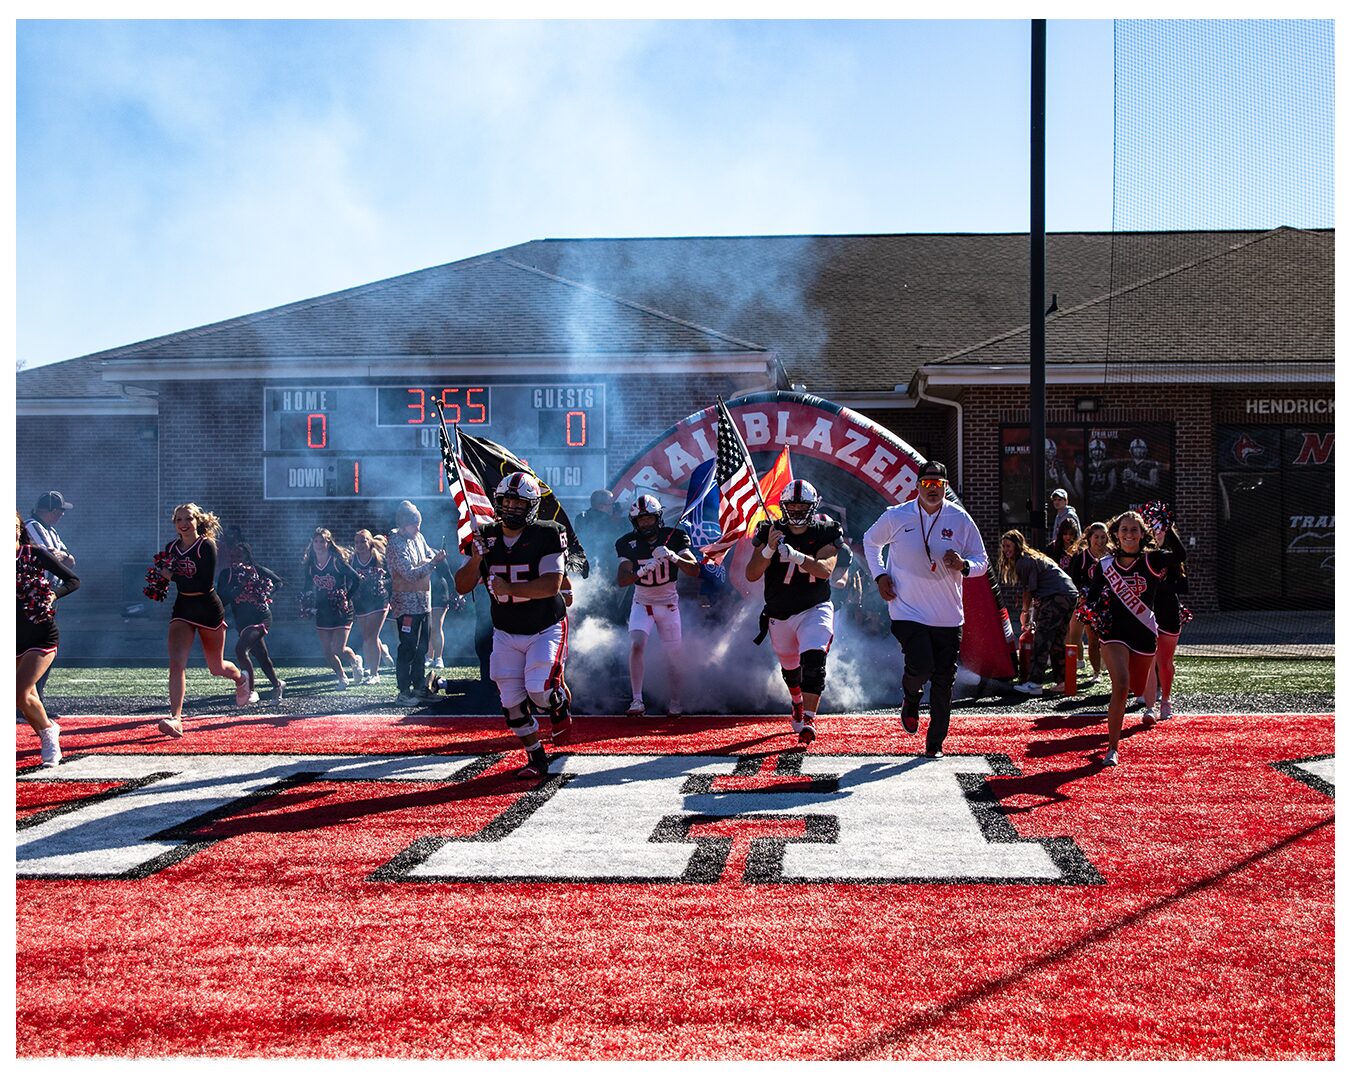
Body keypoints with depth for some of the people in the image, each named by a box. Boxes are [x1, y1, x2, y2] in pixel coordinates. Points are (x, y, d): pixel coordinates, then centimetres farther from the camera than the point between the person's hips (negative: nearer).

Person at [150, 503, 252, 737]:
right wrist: (162, 579, 0)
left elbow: (205, 585, -23)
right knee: (176, 662, -18)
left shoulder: (206, 546, -15)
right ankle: (175, 719, -25)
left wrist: (173, 577, -21)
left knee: (216, 668, 13)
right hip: (182, 609, 4)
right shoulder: (171, 547, 3)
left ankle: (240, 678, 49)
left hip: (208, 609, -4)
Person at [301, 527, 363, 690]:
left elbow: (356, 579, -9)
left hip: (341, 611, -5)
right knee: (326, 652, 3)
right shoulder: (310, 565, 4)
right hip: (322, 612, 5)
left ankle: (355, 661, 21)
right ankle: (342, 678, 23)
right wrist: (309, 604, -5)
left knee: (338, 650, -11)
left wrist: (347, 597, -12)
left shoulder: (337, 562, -10)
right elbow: (308, 589, 13)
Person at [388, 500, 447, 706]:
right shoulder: (396, 545, -16)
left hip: (423, 602, 9)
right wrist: (433, 562, -25)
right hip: (406, 603, -9)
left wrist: (435, 556, -5)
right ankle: (404, 692, -1)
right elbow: (410, 574, -21)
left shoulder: (418, 537, 9)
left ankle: (420, 688, 22)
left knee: (421, 647, 14)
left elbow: (429, 554, 18)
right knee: (407, 649, -6)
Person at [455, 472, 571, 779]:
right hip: (506, 634, 4)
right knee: (512, 701, 0)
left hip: (546, 629, -4)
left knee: (539, 689, -20)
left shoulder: (547, 535, -13)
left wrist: (509, 588, -29)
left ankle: (560, 707, 15)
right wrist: (475, 560, -19)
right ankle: (536, 759, 16)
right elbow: (462, 586, 0)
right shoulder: (486, 538, 0)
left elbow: (552, 584, -23)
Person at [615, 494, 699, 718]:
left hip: (668, 603, 0)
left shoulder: (674, 538, -11)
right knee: (636, 645, -21)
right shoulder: (628, 544, -9)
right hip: (642, 603, 0)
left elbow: (694, 570, -18)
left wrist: (673, 557, -35)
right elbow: (621, 580, -15)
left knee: (675, 654, 1)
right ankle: (637, 700, -15)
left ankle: (675, 701, 20)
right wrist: (641, 571, -34)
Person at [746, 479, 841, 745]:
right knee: (790, 667, 19)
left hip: (815, 609, -2)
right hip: (779, 613, 2)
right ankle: (798, 705, 49)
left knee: (813, 661, -24)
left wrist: (796, 556, -41)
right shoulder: (770, 532, -7)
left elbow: (826, 569, -25)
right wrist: (768, 551, -31)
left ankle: (808, 720, -25)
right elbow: (751, 576, -14)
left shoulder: (826, 532, -8)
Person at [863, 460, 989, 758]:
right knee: (921, 666, -20)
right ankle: (911, 699, 16)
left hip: (948, 616, 2)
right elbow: (870, 541, 17)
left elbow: (982, 562, 7)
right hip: (908, 611, -2)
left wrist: (963, 565, -16)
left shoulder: (960, 519, 0)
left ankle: (935, 742, 18)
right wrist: (879, 575, 4)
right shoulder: (896, 516, -2)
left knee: (943, 681, 3)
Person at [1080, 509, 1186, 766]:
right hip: (1114, 632, -1)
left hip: (1144, 633, 1)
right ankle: (1112, 749, -15)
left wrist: (1166, 529, -37)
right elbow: (1093, 596, 10)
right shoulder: (1105, 565, 0)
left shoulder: (1151, 561, -5)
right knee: (1121, 685, -22)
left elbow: (1180, 555, -25)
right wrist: (1090, 609, -13)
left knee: (1139, 686, 18)